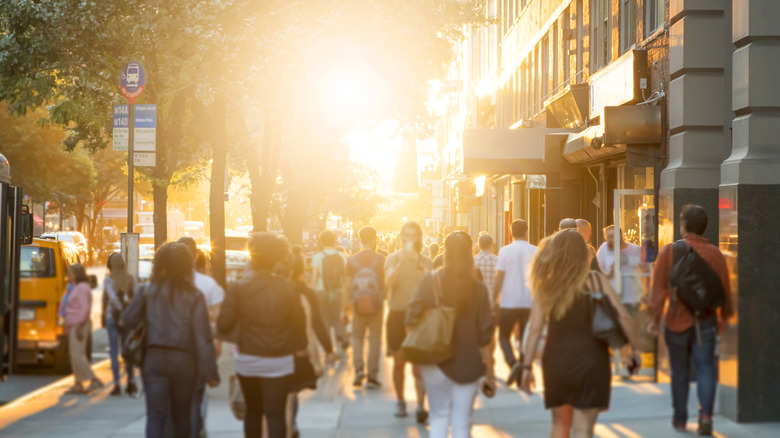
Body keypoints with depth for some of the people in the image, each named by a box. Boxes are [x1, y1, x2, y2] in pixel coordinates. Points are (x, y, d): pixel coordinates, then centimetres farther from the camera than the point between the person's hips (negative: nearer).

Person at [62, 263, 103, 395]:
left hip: (79, 325, -11)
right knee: (75, 355, 10)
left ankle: (94, 381, -14)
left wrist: (80, 327, -24)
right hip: (73, 325, 11)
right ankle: (78, 384, 12)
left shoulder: (82, 288, -14)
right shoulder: (74, 288, 17)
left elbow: (85, 308, -21)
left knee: (77, 355, -14)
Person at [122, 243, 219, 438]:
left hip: (154, 358, 0)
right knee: (182, 414, 17)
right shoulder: (194, 296, -5)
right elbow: (203, 337, -8)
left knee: (155, 414, -3)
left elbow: (128, 320, 0)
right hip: (184, 360, 0)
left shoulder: (146, 290, -1)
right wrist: (210, 371, -6)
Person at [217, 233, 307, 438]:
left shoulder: (238, 288, -8)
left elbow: (223, 325, -11)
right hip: (279, 362, -1)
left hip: (247, 360, 2)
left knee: (253, 412, 18)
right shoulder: (286, 288, -8)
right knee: (276, 414, -1)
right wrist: (300, 346, 20)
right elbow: (299, 321, 1)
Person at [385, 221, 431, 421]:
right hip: (397, 314, 1)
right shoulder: (394, 258, 2)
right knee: (399, 362, 9)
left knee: (419, 363, -9)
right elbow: (389, 281, -15)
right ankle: (400, 401, 22)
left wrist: (418, 264, -18)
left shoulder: (425, 261, 5)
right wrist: (402, 261, -24)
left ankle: (421, 405, -11)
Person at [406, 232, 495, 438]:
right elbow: (485, 336, -3)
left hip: (436, 361, 0)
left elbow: (412, 316, -10)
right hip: (468, 365, 0)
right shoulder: (478, 289, -5)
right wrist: (490, 372, 4)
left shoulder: (431, 281, -7)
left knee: (439, 418, 14)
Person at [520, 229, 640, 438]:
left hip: (556, 364, 2)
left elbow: (535, 330, -4)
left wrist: (527, 367, 1)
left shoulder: (546, 286, -2)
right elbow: (622, 316, -9)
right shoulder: (596, 280, -4)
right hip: (590, 362, -2)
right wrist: (632, 347, 2)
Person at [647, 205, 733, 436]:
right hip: (706, 321, 0)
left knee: (679, 371, 11)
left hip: (676, 321, 0)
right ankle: (706, 413, -17)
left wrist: (654, 317, -4)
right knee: (705, 368, 2)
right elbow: (725, 290, 5)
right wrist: (724, 317, 17)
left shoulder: (669, 251, -5)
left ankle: (680, 419, 19)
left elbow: (658, 288, -8)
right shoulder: (715, 254, 1)